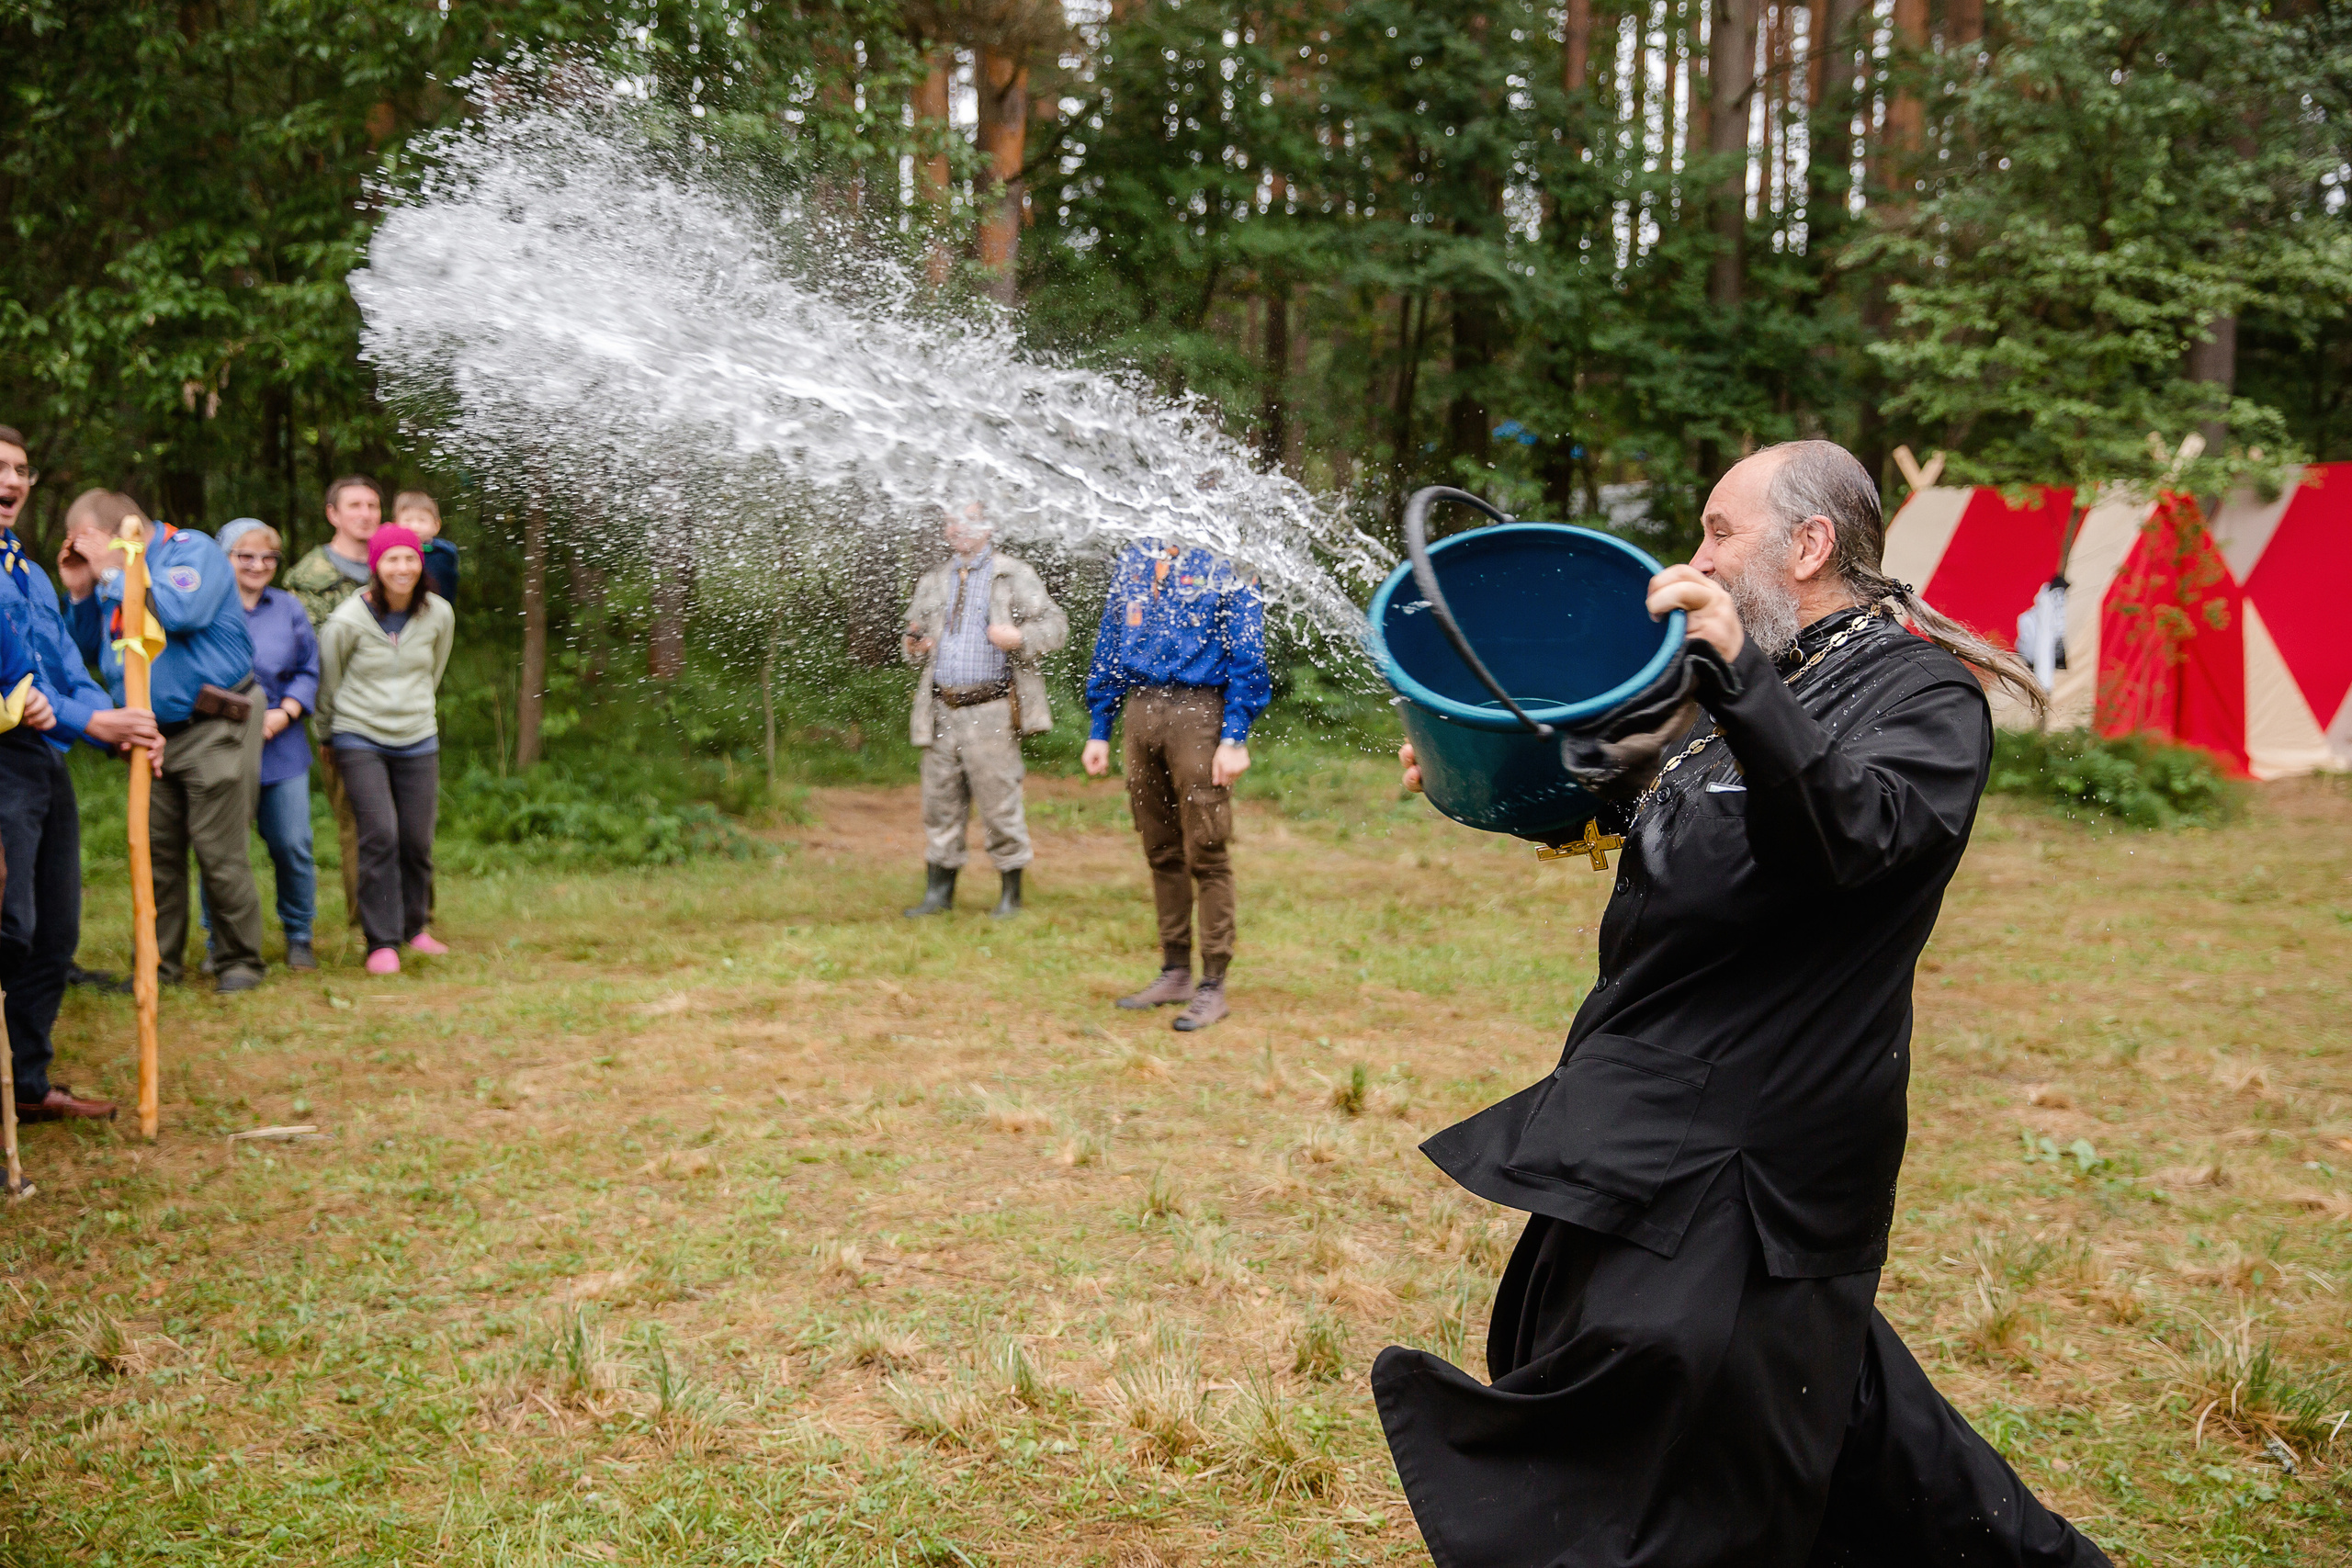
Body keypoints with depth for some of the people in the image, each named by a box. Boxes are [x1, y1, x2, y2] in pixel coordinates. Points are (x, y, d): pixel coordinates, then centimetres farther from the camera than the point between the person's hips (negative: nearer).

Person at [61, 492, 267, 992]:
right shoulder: (106, 574, 14)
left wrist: (111, 573, -15)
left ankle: (238, 961, 6)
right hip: (152, 735, 7)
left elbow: (180, 612, -26)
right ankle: (159, 963, 16)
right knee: (157, 853, 7)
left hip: (213, 729, -7)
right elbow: (93, 651, 19)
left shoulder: (191, 550, -7)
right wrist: (80, 593, 5)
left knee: (219, 852, -6)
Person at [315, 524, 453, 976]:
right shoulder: (348, 620, -12)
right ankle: (382, 942, -6)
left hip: (417, 741, 3)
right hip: (360, 739, -3)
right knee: (380, 834, -14)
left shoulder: (438, 615, -1)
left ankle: (414, 926, 24)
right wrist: (330, 735, 15)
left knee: (418, 839, 2)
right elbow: (328, 682, 4)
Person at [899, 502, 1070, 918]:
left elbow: (1056, 625, 0)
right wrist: (914, 645, 4)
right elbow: (915, 630, 28)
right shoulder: (933, 582, 19)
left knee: (1000, 803, -3)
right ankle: (939, 891, 17)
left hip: (991, 709, -5)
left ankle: (1010, 895, 8)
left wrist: (1020, 638, -19)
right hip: (942, 710, 5)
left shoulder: (1016, 576, 4)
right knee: (940, 804, 7)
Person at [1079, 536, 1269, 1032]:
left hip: (1198, 713, -6)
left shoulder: (1223, 567, -3)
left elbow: (1246, 655, -6)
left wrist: (1235, 737, -13)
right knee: (1161, 851, 12)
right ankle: (1175, 973, 22)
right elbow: (1109, 647, 19)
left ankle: (1213, 986, 1)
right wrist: (1099, 730, 15)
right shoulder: (1133, 562, 15)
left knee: (1205, 853, -5)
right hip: (1140, 710, 6)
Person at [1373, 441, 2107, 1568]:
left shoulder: (1925, 695, -10)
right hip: (1672, 1106, 9)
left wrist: (1740, 674, -40)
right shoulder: (1774, 681, 15)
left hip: (1745, 1152, -9)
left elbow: (1852, 833, -30)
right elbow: (1639, 814, 25)